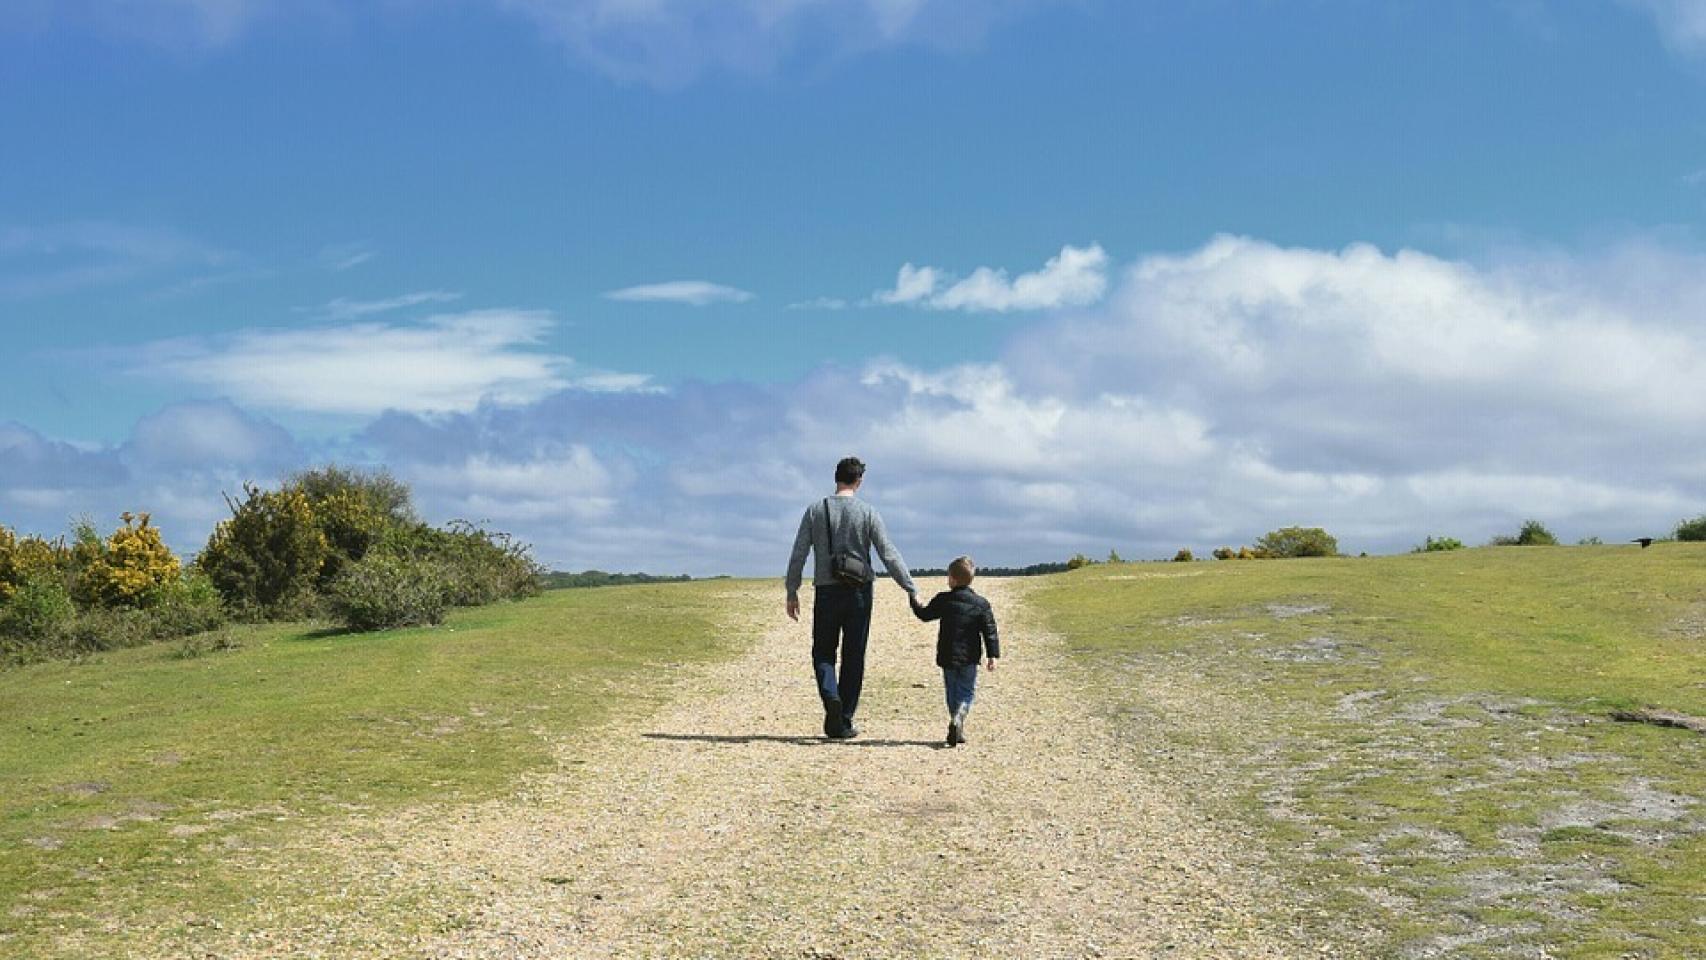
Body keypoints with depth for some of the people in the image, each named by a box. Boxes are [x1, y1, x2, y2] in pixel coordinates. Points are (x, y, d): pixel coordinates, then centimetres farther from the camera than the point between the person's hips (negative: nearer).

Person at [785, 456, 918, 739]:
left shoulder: (816, 511, 2)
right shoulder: (867, 513, -2)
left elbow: (798, 554, 1)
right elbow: (890, 556, -4)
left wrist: (792, 592, 9)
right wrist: (911, 590, 0)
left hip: (826, 592, 0)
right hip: (859, 591, 0)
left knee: (823, 653, 11)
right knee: (853, 657, 8)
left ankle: (830, 695, -18)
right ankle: (843, 722, 9)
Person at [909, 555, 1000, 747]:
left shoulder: (943, 600, -4)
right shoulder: (981, 604, -3)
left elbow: (925, 615, 9)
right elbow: (990, 631, -5)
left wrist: (914, 602, 27)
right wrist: (993, 655, -2)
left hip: (947, 657, 1)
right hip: (969, 659, -1)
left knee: (952, 693, 14)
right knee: (967, 692, 6)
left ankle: (958, 730, 14)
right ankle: (958, 719, -21)